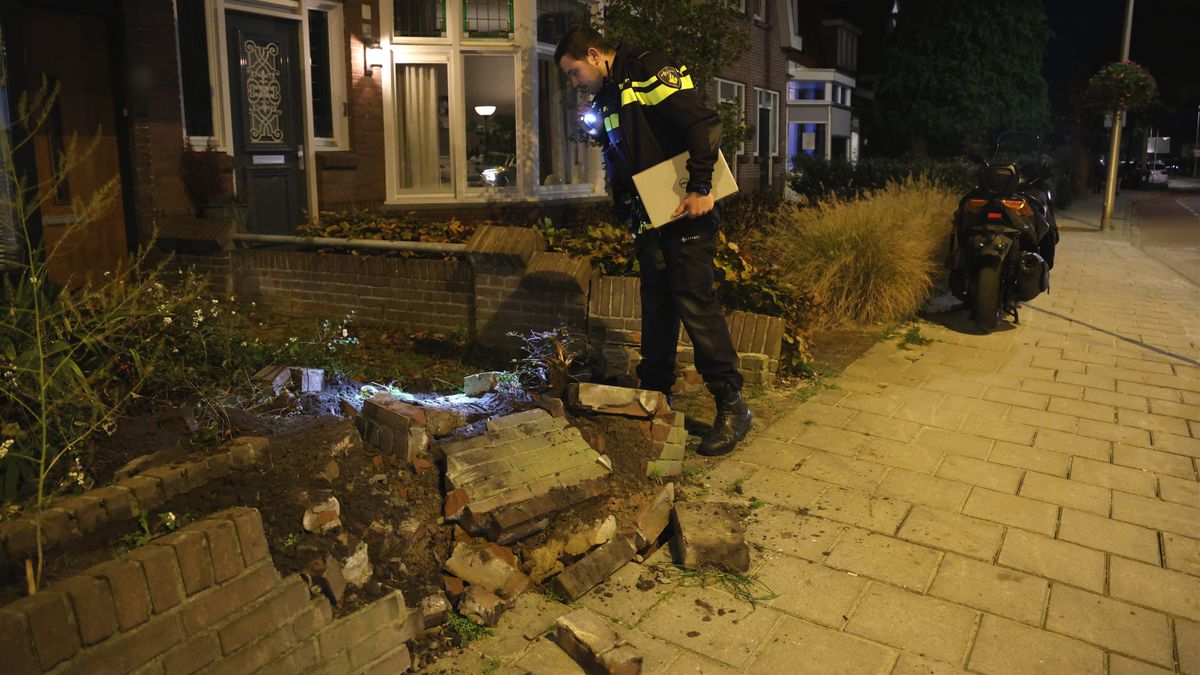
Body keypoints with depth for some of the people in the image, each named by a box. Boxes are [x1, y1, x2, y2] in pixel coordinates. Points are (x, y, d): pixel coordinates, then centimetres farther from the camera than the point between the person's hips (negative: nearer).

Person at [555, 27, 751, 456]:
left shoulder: (649, 73, -11)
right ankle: (655, 393, 25)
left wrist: (700, 188, -23)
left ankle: (732, 406, -3)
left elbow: (703, 124, -21)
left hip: (686, 215, -9)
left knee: (696, 304, -10)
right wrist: (627, 213, 14)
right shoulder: (607, 100, 18)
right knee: (656, 308, 14)